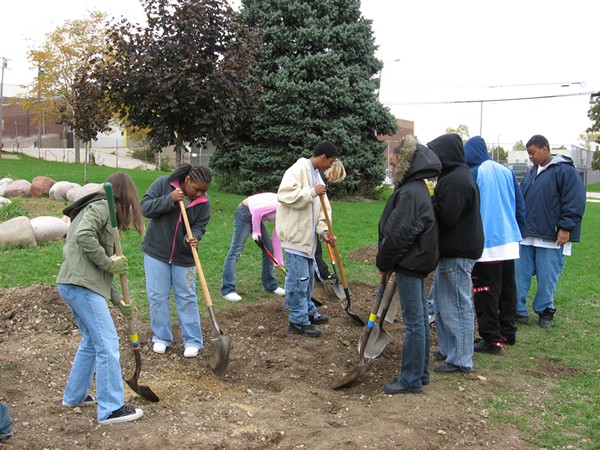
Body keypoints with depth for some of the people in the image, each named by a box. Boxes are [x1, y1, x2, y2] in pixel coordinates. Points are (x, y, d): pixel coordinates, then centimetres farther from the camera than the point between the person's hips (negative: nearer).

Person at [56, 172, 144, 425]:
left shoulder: (102, 211, 23)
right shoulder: (101, 206, -4)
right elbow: (83, 236, -25)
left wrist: (118, 301, 19)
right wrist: (109, 263, -14)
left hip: (75, 284, 10)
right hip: (81, 285, -10)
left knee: (92, 340, 21)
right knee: (107, 342, -7)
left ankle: (74, 396, 33)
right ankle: (111, 409, -3)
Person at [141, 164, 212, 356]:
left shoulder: (203, 202, -8)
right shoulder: (163, 184, -13)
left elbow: (199, 226, -7)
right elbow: (145, 207, -15)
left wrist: (193, 238, -29)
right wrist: (169, 200, -28)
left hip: (184, 256, 1)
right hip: (156, 253, -1)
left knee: (187, 298, 5)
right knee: (157, 297, 5)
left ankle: (193, 341, 15)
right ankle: (162, 338, 20)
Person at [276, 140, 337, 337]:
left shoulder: (316, 175, 17)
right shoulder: (299, 169, -13)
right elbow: (285, 195, -27)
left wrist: (323, 231, 2)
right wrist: (312, 192, -23)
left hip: (307, 236, 10)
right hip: (295, 234, -10)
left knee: (307, 277, 20)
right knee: (298, 279, -5)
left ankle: (308, 312, 33)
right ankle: (298, 321, 2)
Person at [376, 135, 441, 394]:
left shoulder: (410, 192, -20)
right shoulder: (418, 188, 13)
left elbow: (400, 234, -22)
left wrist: (383, 262, -8)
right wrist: (387, 261, 14)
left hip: (409, 265, -11)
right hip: (418, 262, 11)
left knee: (414, 322, -3)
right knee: (420, 319, 16)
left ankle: (411, 380, 6)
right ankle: (420, 373, 28)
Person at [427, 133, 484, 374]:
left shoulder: (456, 181, -20)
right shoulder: (454, 176, 14)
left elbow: (445, 218, -24)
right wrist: (431, 199, 1)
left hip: (457, 254, -11)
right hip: (452, 250, 11)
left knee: (457, 306, -1)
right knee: (442, 302, 20)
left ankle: (461, 360, 9)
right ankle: (449, 349, 32)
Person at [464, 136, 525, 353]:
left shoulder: (473, 174, -10)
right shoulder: (507, 172, 8)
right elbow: (520, 206, 12)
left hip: (486, 243, -7)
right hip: (509, 241, 7)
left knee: (486, 292, 0)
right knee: (507, 288, 17)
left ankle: (492, 339, 2)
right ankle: (508, 332, 27)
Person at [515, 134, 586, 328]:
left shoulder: (565, 170, -8)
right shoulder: (532, 172, 15)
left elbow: (575, 201, -12)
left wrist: (566, 228, -16)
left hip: (551, 238, -7)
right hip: (526, 235, 7)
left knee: (547, 277, 2)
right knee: (519, 274, 6)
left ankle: (545, 312, 17)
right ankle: (518, 310, 14)